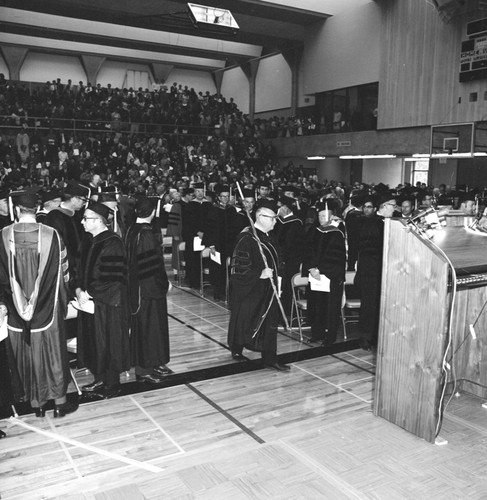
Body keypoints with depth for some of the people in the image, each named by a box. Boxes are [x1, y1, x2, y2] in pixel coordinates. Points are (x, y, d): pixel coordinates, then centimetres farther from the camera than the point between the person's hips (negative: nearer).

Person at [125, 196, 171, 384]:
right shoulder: (147, 235, -21)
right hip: (149, 289, -9)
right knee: (148, 326, 2)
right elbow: (153, 266, -20)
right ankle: (144, 370, 13)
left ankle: (152, 363, 30)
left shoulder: (131, 231, 4)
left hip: (136, 288, 9)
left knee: (141, 326, 16)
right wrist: (164, 283, -6)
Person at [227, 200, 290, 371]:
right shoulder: (246, 238, -18)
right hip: (248, 290, -7)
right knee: (244, 320, 9)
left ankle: (269, 357, 13)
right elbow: (238, 267, -21)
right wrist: (260, 274, -27)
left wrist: (274, 276, 14)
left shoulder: (269, 236, 7)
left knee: (270, 322, 6)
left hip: (267, 289, 7)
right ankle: (236, 350, 30)